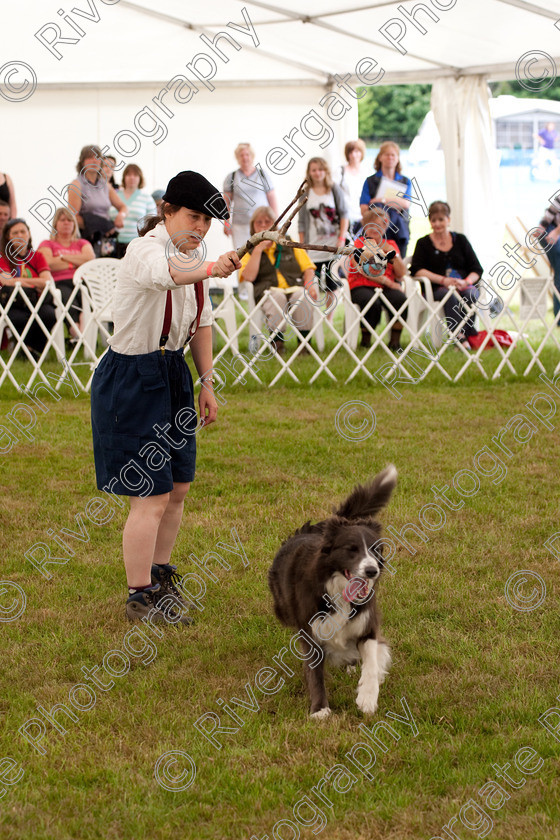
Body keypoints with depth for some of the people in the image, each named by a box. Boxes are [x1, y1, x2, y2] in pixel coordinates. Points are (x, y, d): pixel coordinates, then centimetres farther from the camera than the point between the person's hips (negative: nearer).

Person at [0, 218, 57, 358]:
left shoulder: (37, 257, 18)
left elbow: (48, 281, 2)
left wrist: (20, 280, -8)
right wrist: (37, 284, -6)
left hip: (37, 301, 3)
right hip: (13, 303, -2)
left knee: (49, 315, -33)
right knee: (20, 319, -38)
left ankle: (34, 349, -7)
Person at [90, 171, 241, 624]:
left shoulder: (194, 260, 6)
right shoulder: (144, 250, -20)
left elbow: (202, 323, 15)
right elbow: (165, 273, -45)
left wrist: (206, 382, 11)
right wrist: (210, 268, -61)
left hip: (173, 374, 9)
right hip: (131, 379, -8)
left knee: (178, 485, 15)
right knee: (152, 495, -7)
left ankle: (159, 576, 34)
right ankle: (140, 597, 6)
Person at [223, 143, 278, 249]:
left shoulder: (263, 175, 11)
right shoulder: (231, 177, 11)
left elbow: (272, 200, 11)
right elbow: (226, 202, 11)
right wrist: (226, 223, 3)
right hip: (239, 226, 0)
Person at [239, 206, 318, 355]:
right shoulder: (250, 250, 17)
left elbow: (308, 268, 16)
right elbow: (249, 276, -2)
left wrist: (309, 286, -4)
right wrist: (258, 249, -3)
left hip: (295, 288, 2)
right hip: (268, 292, -1)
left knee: (303, 295, -35)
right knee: (277, 296, -38)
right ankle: (278, 342, -34)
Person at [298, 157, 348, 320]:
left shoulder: (335, 190, 5)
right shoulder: (306, 193, 6)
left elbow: (344, 215, 5)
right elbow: (302, 222, 8)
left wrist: (342, 238, -5)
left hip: (333, 246, 0)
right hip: (313, 247, 0)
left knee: (332, 287, 1)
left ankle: (329, 322, 10)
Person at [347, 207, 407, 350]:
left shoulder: (390, 244, 18)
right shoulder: (358, 243, 8)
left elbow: (401, 274, 9)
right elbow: (363, 270, -9)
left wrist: (393, 253, -4)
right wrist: (386, 281, -16)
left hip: (387, 287, 3)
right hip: (361, 287, -3)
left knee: (400, 299, -31)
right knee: (372, 303, -37)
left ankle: (395, 341, -19)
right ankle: (365, 340, -13)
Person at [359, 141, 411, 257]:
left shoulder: (405, 181, 16)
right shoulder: (370, 181, 8)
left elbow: (406, 204, -4)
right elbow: (364, 210, -5)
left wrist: (384, 199, -15)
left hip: (399, 233, 1)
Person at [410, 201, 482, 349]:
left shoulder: (460, 240, 16)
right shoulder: (424, 243, 11)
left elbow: (477, 269, 12)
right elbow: (416, 270, -4)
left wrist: (466, 282, -11)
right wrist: (443, 280, -17)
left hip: (463, 286, 2)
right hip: (436, 289, -2)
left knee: (470, 294, -33)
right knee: (450, 295, -36)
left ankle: (463, 335, -37)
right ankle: (460, 336, -46)